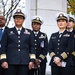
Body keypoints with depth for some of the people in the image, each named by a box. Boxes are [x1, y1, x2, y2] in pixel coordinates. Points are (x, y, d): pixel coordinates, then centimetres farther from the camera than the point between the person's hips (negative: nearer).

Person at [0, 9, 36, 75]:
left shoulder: (28, 32, 14)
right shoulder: (7, 32, 10)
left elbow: (31, 47, 10)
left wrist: (32, 60, 2)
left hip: (24, 62, 1)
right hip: (10, 62, -1)